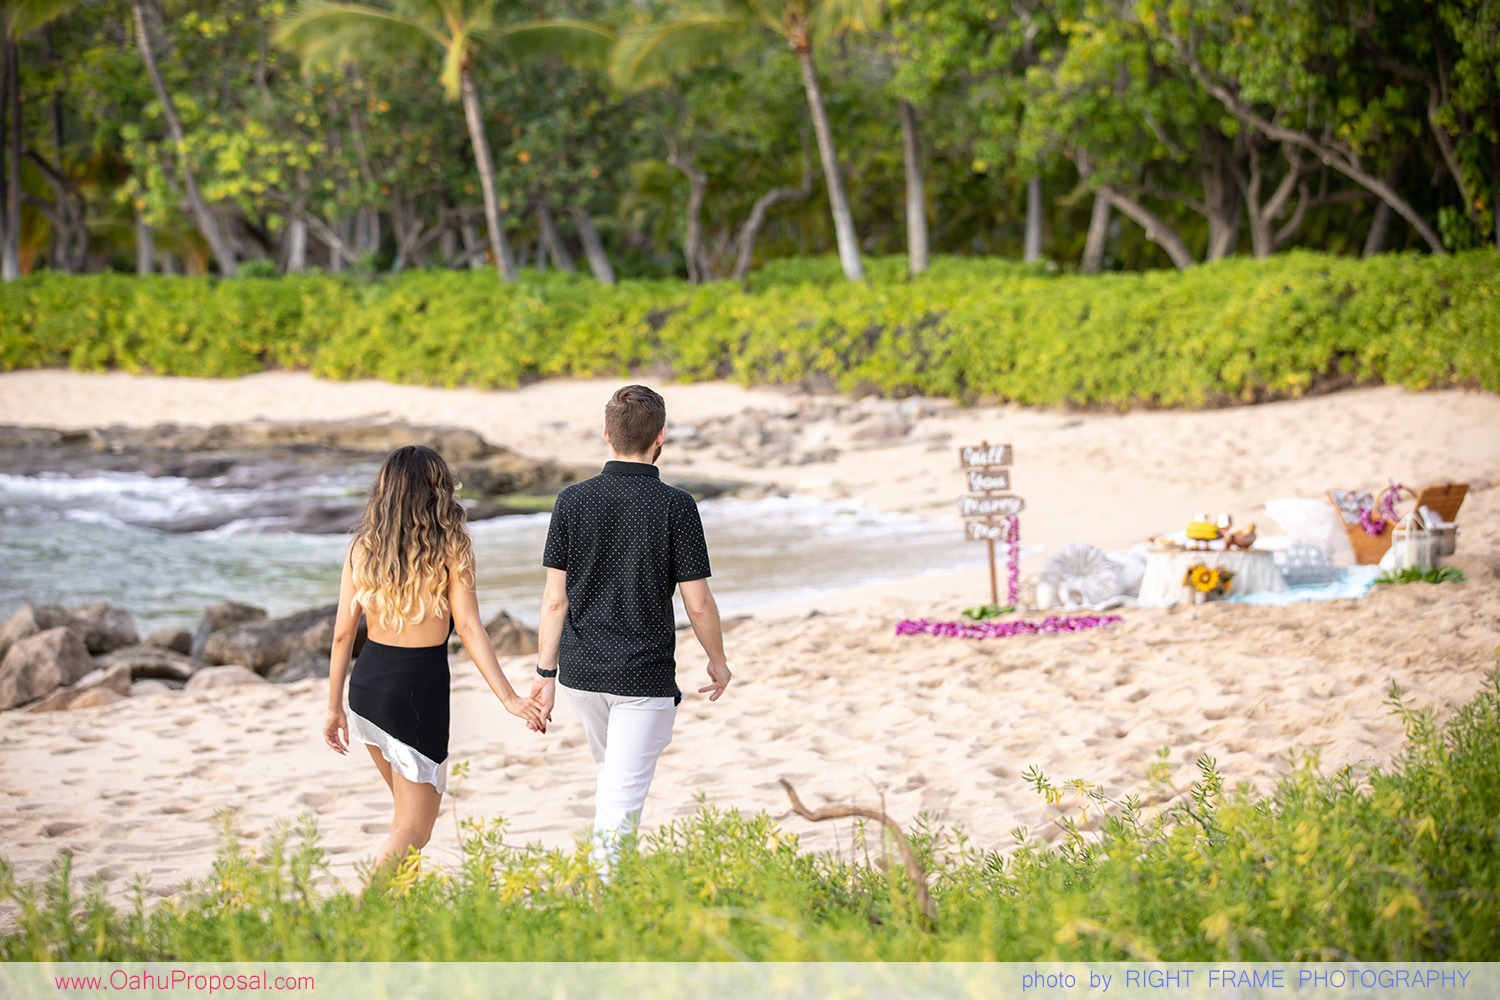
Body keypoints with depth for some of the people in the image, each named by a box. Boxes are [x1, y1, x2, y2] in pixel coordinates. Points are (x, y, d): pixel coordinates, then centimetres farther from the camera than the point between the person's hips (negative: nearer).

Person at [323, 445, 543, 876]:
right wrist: (509, 698, -14)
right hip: (419, 691, -5)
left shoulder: (363, 547, 1)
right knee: (413, 830, 1)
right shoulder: (449, 548, -9)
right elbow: (468, 628, -14)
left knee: (410, 811, 24)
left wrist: (335, 707, 12)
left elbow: (343, 634, 3)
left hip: (367, 684, 5)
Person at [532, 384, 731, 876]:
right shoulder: (675, 505, -11)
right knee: (623, 798, -3)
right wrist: (718, 661, 9)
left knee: (612, 774, 26)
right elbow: (697, 602, -7)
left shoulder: (573, 500, -1)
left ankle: (604, 872, 34)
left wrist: (545, 674, 7)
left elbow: (555, 599, 0)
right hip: (644, 676, -4)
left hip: (581, 670, 4)